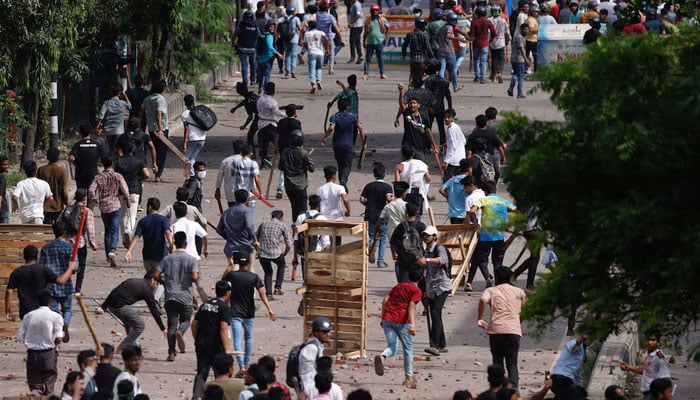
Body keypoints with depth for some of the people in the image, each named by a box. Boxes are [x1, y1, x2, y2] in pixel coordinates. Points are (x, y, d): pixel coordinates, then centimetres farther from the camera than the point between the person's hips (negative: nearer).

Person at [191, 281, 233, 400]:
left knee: (201, 373, 3)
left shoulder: (205, 305, 11)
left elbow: (194, 324, 14)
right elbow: (223, 329, -18)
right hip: (216, 346, -5)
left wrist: (197, 341, 24)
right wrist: (226, 350, -17)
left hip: (201, 344, 5)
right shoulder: (225, 308, -9)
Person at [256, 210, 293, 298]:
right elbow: (289, 244, 4)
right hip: (275, 253, -2)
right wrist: (284, 254, 20)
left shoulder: (263, 224, 16)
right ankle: (277, 288, 23)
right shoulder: (282, 226, 6)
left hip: (262, 253, 2)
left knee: (268, 272, 23)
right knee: (281, 266, 29)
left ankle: (268, 293, 12)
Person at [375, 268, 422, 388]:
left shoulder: (398, 286, 20)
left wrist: (382, 318, 16)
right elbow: (411, 305, -13)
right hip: (402, 321, -4)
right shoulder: (416, 290, 2)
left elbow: (385, 299, 12)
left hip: (388, 318, 4)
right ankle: (409, 378, 15)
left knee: (391, 346, 9)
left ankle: (382, 357, -27)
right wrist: (412, 323, -22)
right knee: (408, 348, 11)